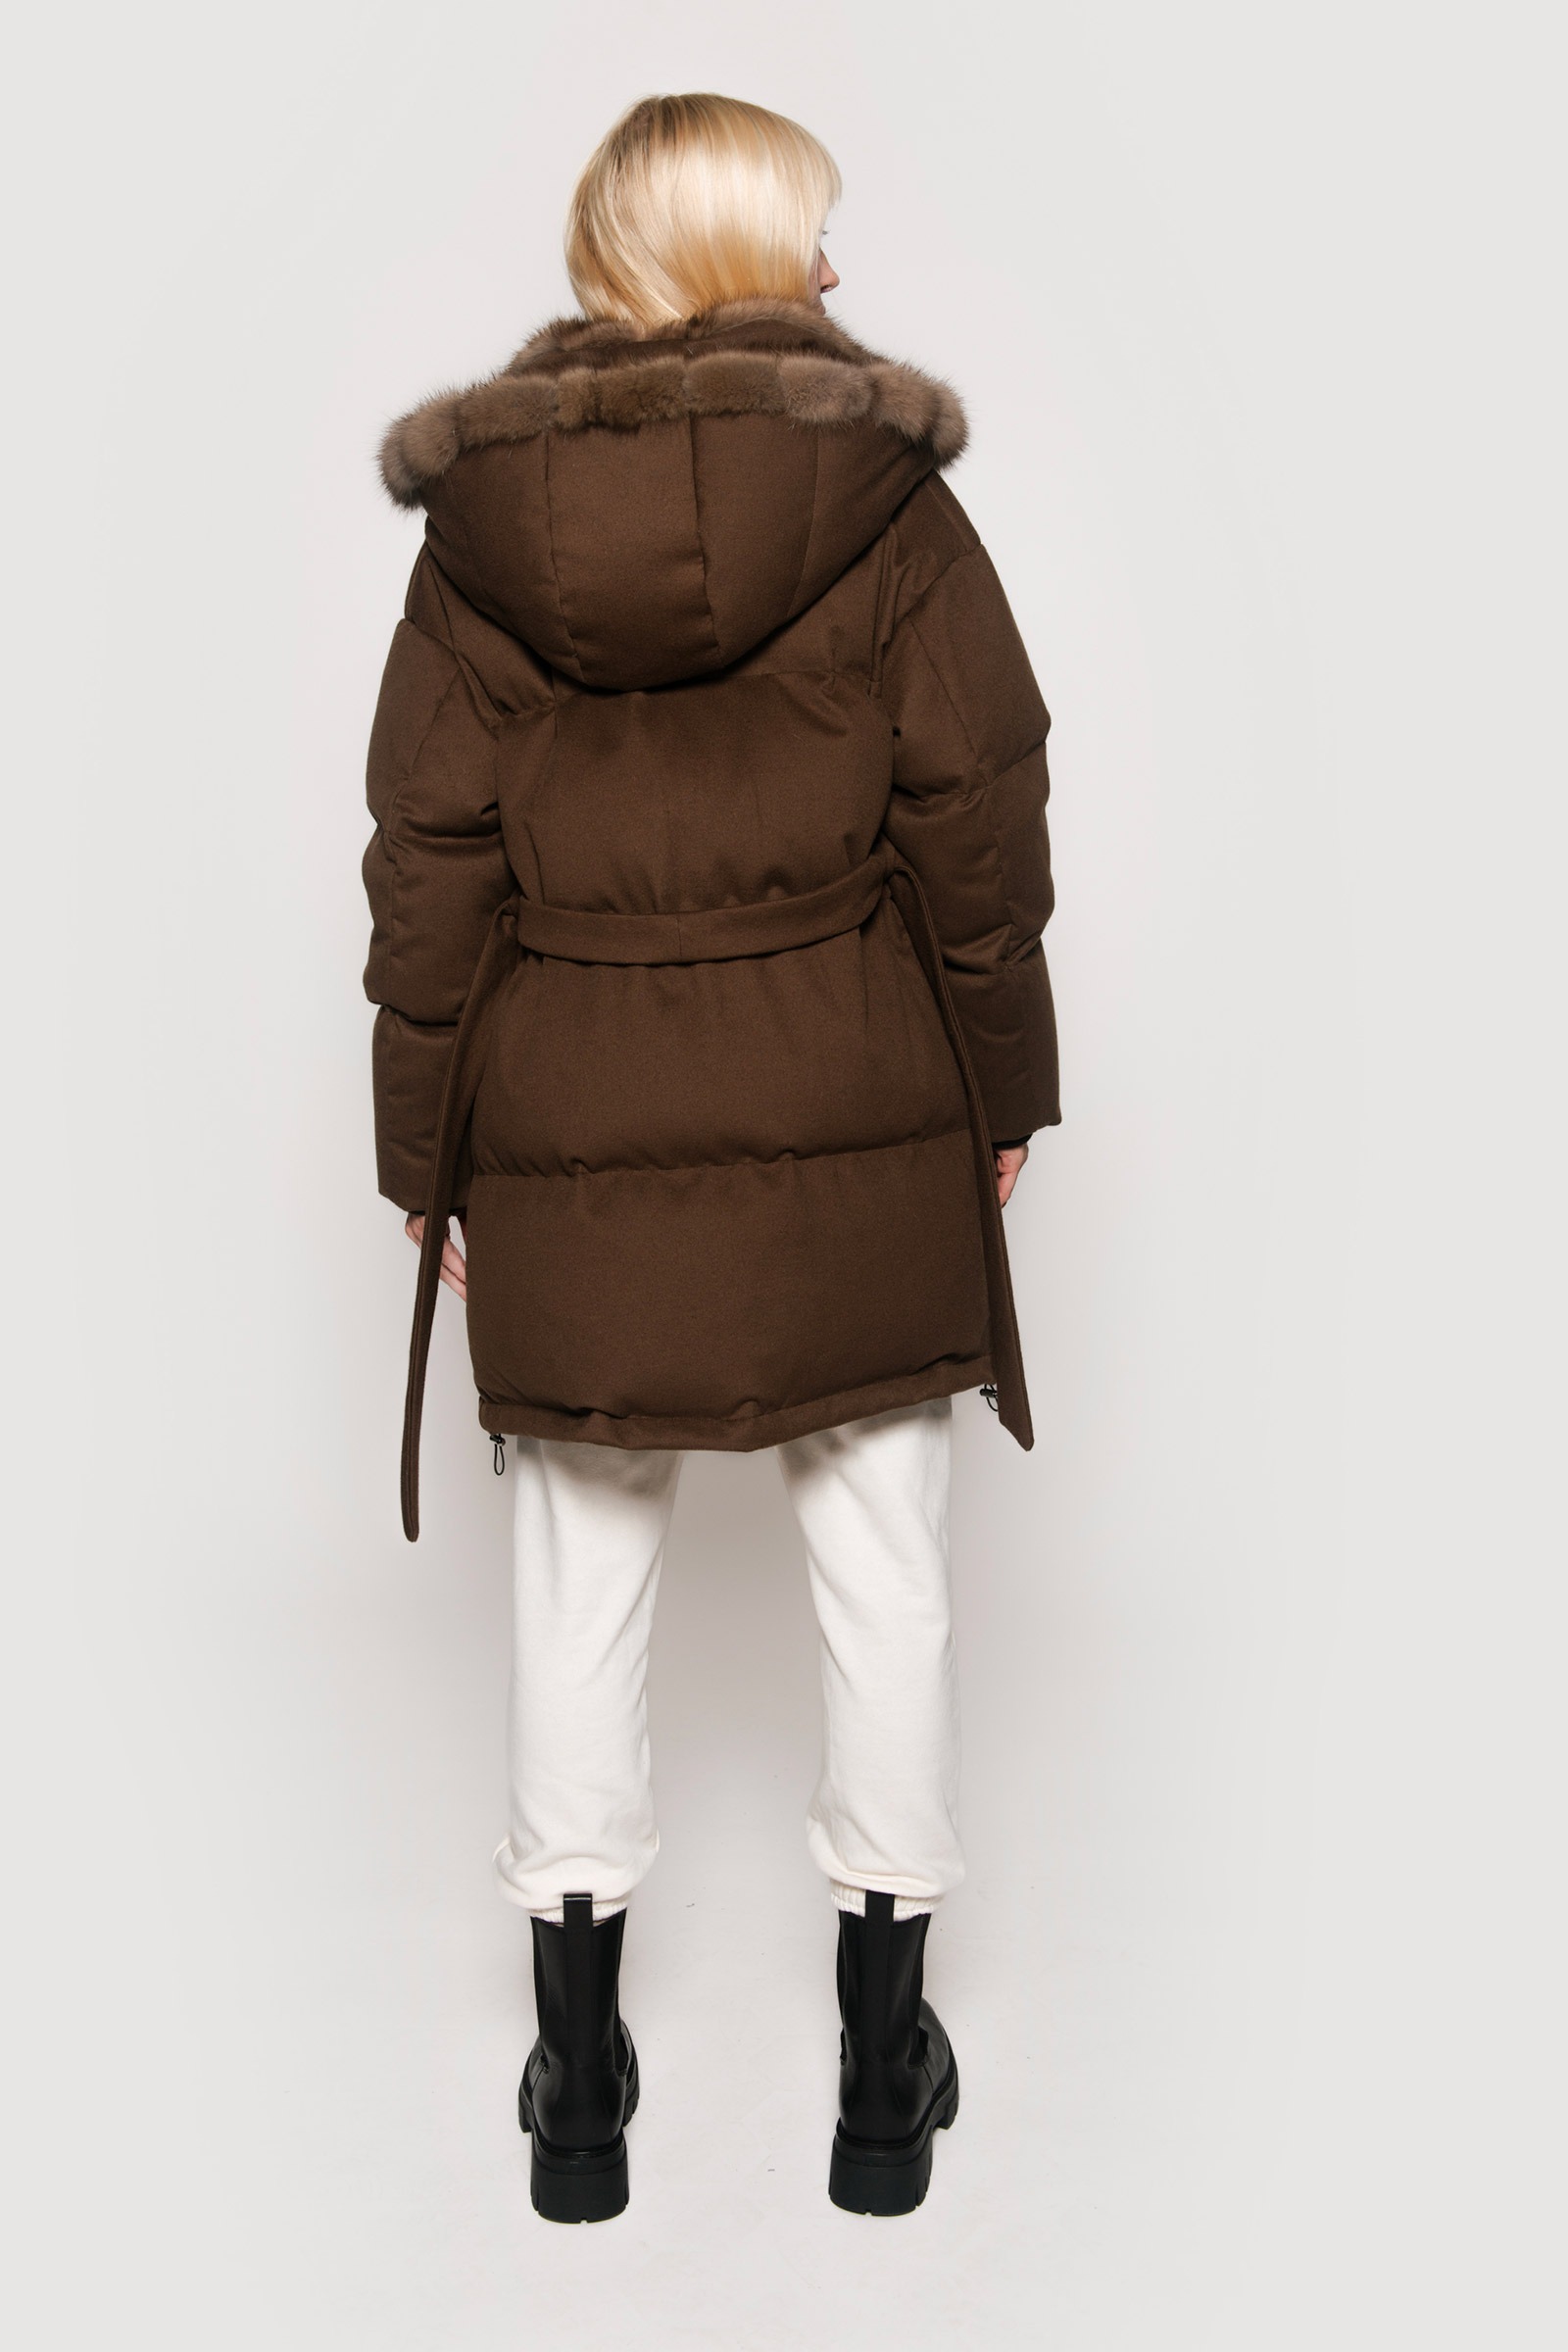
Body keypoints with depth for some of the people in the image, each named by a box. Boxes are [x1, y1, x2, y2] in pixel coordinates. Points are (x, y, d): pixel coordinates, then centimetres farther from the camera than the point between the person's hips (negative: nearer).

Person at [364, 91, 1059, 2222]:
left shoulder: (478, 522, 0)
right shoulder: (887, 495, -5)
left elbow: (433, 870, 0)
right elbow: (978, 824, -4)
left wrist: (426, 1158, 8)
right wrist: (1005, 1091, 7)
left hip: (569, 1144, 1)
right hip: (858, 1126, -1)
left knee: (583, 1568, 13)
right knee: (883, 1562, 11)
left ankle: (580, 2071, 24)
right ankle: (888, 2068, 23)